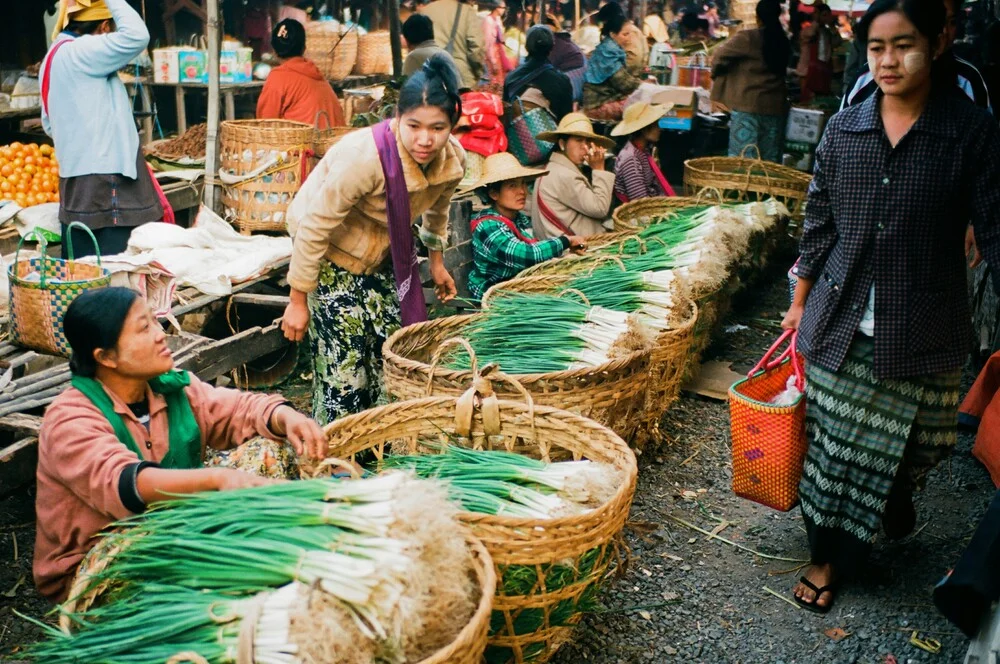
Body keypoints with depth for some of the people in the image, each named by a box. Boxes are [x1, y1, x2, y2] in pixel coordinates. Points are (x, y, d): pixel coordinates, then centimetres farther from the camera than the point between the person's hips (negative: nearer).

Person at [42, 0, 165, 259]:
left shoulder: (55, 56, 18)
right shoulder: (79, 52, -14)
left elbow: (49, 124, 25)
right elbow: (136, 36, -25)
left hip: (77, 181, 10)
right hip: (102, 180, -10)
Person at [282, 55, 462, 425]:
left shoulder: (453, 160, -15)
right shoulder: (364, 157, -36)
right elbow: (313, 228, -28)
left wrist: (436, 262, 21)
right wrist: (298, 301, -21)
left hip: (384, 250, 6)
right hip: (330, 248, -6)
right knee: (345, 364, -9)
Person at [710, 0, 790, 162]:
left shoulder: (747, 38, -6)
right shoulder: (783, 42, 9)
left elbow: (720, 55, -3)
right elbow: (782, 69, 9)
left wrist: (715, 73, 15)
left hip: (748, 105, -5)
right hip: (775, 105, 5)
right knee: (771, 160, 7)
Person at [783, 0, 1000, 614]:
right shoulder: (844, 130, 1)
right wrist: (800, 303, 13)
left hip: (922, 334, -2)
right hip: (840, 325, 2)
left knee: (901, 447, 11)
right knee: (832, 440, 9)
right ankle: (831, 551, 28)